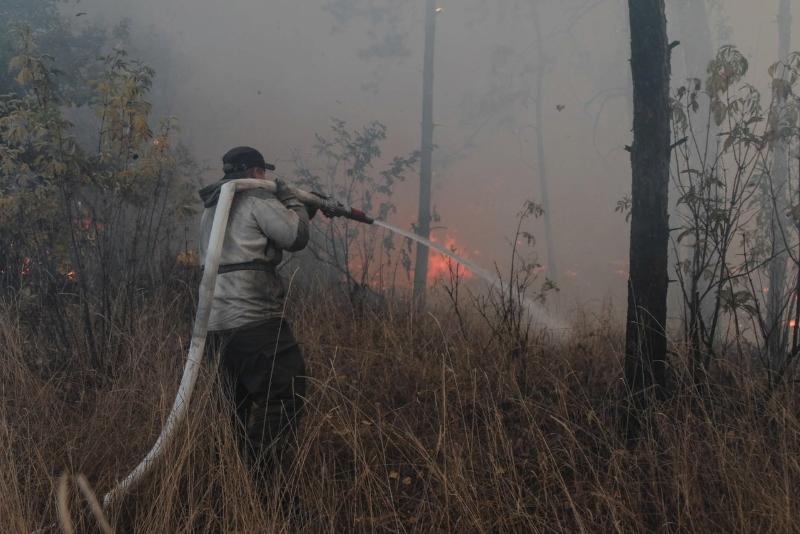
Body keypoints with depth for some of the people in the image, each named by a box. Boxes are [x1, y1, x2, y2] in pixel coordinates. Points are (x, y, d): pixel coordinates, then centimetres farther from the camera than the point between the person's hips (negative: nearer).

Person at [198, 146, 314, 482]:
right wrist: (290, 199, 11)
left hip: (217, 323, 9)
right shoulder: (257, 199, -4)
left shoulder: (211, 209, 23)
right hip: (254, 319, -9)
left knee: (245, 404, 17)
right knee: (285, 396, -6)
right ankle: (257, 475, -12)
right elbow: (296, 236, -5)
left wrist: (307, 211, 25)